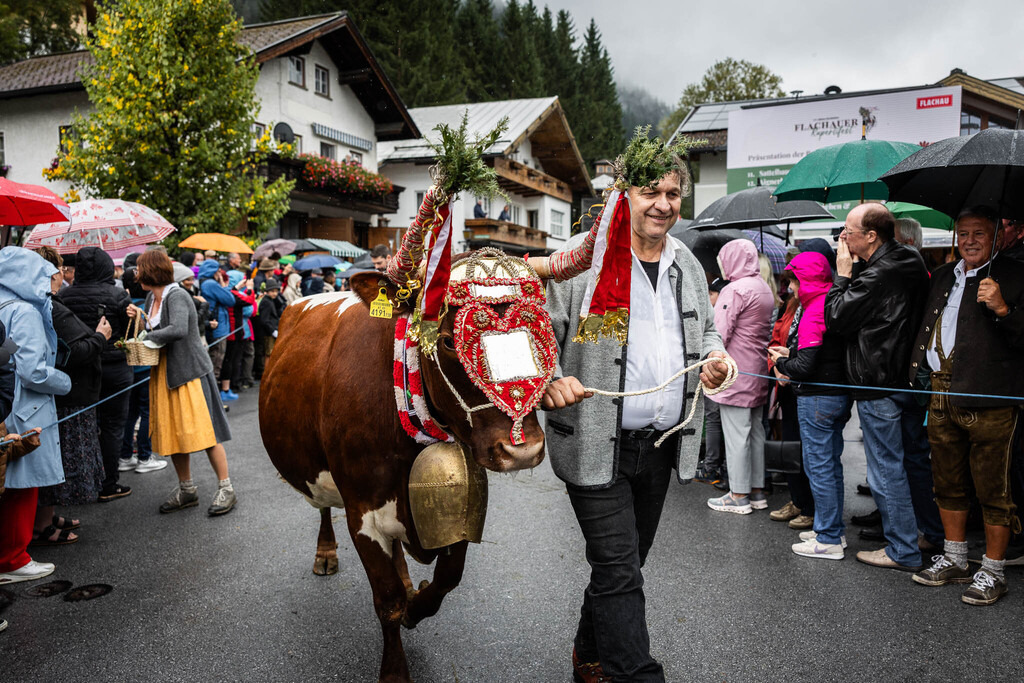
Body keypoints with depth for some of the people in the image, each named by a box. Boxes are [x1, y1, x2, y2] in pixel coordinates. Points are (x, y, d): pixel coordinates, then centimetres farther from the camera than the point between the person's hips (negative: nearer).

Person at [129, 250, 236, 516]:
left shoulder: (176, 296, -15)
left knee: (203, 430, -6)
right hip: (165, 373, 9)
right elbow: (153, 329, 16)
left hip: (190, 370, -9)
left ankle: (226, 489, 3)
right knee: (172, 432, 12)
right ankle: (186, 489, 24)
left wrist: (149, 337, -18)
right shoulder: (152, 298, 11)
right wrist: (140, 317, -1)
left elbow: (178, 330, -31)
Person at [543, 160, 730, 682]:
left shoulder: (688, 265, 11)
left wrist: (713, 358, 1)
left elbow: (706, 331, 23)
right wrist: (550, 382, -28)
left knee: (624, 563, 20)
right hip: (596, 443, -6)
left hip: (662, 444, 7)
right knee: (619, 572, -6)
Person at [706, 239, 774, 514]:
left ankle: (739, 496, 2)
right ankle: (757, 491, 21)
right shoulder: (764, 288, 15)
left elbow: (720, 334, -19)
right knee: (755, 432, 14)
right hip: (758, 373, 9)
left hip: (736, 372, -9)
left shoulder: (734, 290, -15)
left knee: (736, 434, -4)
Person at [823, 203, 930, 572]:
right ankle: (932, 533, 33)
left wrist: (842, 273, -8)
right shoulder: (910, 264, 9)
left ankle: (903, 551, 11)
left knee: (886, 471, 1)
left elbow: (834, 319, -15)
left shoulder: (877, 276, -21)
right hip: (902, 378, 10)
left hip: (877, 385, -10)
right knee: (897, 464, 21)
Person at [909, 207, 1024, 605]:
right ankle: (954, 560, 30)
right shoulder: (942, 277, 17)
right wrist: (918, 371, 15)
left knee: (992, 490, 2)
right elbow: (925, 329, 26)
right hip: (942, 397, 7)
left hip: (988, 400, -6)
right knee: (948, 484, 16)